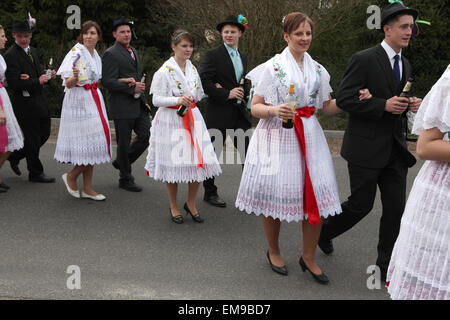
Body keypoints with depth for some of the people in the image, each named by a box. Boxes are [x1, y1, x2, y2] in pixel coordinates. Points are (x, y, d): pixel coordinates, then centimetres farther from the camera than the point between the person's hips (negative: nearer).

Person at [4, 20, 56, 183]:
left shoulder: (33, 51, 12)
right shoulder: (11, 55, -15)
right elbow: (14, 84, -21)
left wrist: (47, 75, 2)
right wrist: (37, 81, -18)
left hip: (39, 100, 8)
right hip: (24, 103, -8)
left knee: (44, 133, 15)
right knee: (33, 138, 1)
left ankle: (15, 156, 31)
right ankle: (35, 173, 16)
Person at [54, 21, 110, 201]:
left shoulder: (96, 56, 14)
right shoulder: (76, 53, -9)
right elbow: (68, 84, -14)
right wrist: (75, 77, -35)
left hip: (94, 101, 8)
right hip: (79, 102, -8)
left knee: (93, 145, 7)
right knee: (89, 145, -11)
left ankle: (87, 189, 13)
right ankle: (71, 177, 13)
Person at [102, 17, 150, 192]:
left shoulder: (133, 51, 17)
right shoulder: (111, 54, -10)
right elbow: (107, 82, -17)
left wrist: (144, 99, 20)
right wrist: (132, 87, -19)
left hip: (138, 104, 8)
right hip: (122, 106, -8)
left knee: (146, 135, 5)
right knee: (124, 142, 2)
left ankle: (122, 161, 26)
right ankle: (125, 179, 17)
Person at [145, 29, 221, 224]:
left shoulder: (192, 68, 11)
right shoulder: (164, 71, -8)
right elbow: (156, 100, -11)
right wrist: (178, 100, -23)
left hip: (192, 118, 5)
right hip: (171, 120, -5)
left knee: (199, 161, 0)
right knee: (173, 163, 2)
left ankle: (191, 204, 20)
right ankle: (173, 206, 21)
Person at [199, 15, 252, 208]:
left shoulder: (243, 57, 16)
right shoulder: (212, 55, -6)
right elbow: (204, 81, -16)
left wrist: (242, 92, -3)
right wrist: (227, 94, -18)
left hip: (240, 113, 6)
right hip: (219, 113, -6)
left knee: (248, 153, 4)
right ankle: (210, 193, 20)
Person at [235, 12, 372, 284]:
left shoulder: (318, 70, 11)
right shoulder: (273, 66, -3)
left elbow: (327, 106, 18)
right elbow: (255, 107, -4)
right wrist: (274, 111, -24)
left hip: (310, 138, 4)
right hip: (278, 138, -4)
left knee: (315, 196, 1)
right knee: (275, 196, 2)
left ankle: (309, 257, 20)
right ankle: (274, 252, 27)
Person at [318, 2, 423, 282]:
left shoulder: (405, 65, 13)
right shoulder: (364, 60, -11)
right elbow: (344, 99, -14)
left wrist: (411, 104, 1)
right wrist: (384, 105, -22)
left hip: (395, 148, 7)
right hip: (366, 147, -7)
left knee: (396, 207, 5)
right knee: (361, 205, 2)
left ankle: (387, 266, 18)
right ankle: (325, 231, 30)